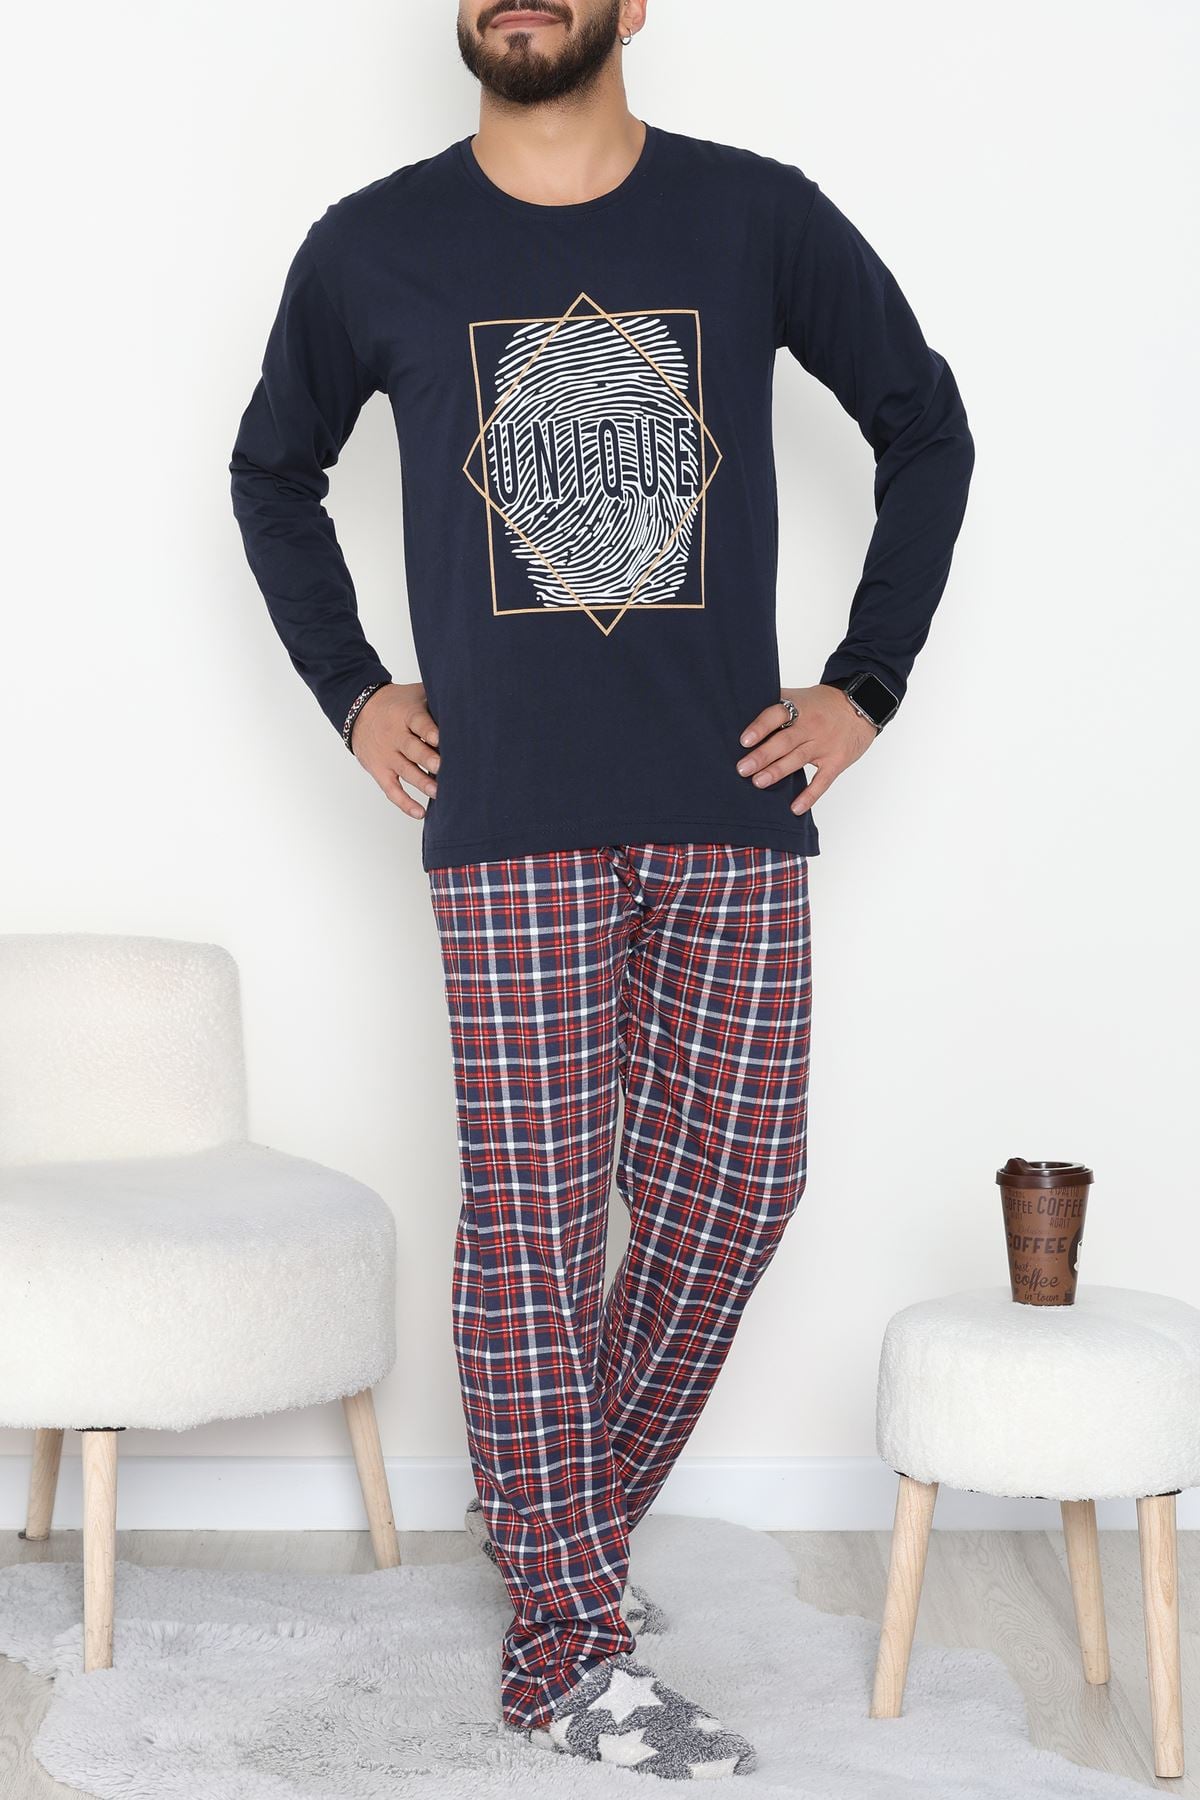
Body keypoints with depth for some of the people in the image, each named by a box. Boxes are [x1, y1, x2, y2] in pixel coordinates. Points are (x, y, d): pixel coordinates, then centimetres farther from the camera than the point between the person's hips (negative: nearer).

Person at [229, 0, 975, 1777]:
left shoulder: (760, 218, 4)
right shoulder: (375, 248, 4)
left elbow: (927, 427, 13)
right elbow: (272, 472, 19)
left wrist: (864, 683, 6)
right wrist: (349, 690, 9)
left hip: (736, 814, 2)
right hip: (510, 826, -1)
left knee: (729, 1191, 5)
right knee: (532, 1218, -1)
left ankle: (560, 1522, 29)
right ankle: (581, 1655, 10)